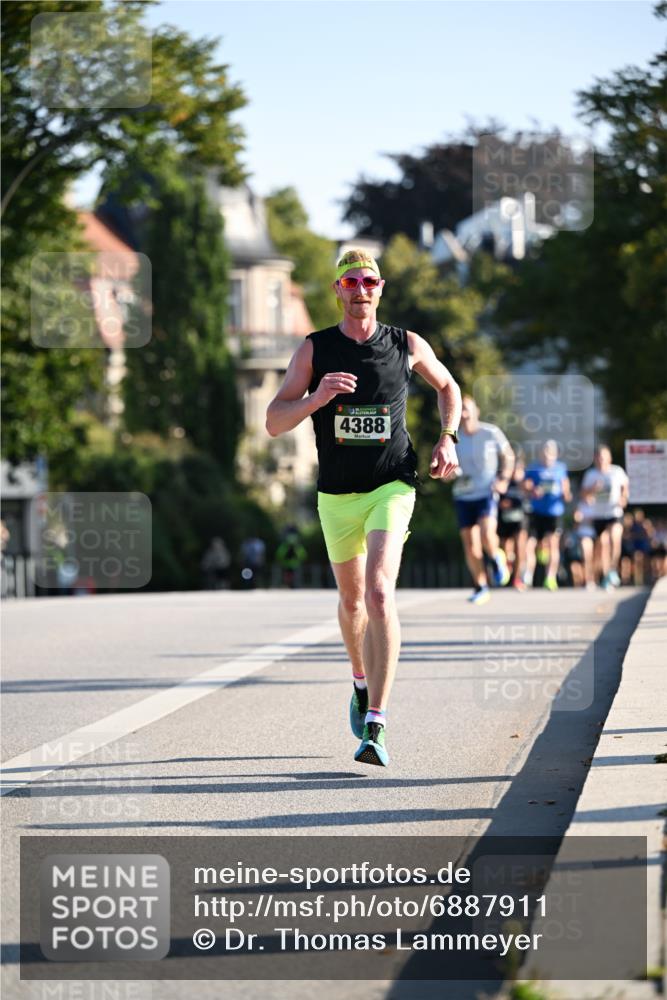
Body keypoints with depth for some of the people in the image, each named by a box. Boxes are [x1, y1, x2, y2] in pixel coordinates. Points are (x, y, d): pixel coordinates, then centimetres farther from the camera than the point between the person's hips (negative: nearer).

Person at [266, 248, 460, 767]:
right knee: (352, 599, 17)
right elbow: (274, 423, -7)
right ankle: (363, 682, 48)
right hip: (337, 494, 2)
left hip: (391, 488, -2)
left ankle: (376, 726, -25)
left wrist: (447, 439, 5)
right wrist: (316, 398, -25)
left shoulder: (408, 346, 0)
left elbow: (448, 387, 21)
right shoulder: (314, 350, -2)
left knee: (379, 592, -21)